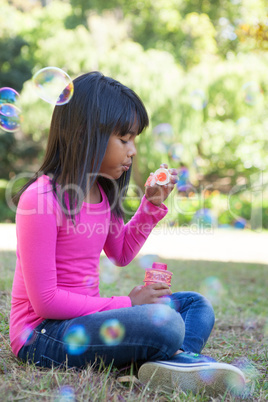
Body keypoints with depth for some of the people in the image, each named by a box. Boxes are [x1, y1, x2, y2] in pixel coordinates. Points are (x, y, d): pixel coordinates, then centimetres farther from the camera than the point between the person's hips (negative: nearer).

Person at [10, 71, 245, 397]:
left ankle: (178, 360, -21)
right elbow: (45, 300, -20)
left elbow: (120, 255, 23)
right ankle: (182, 356, -4)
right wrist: (125, 305, -16)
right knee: (164, 322, -33)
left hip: (84, 317, 9)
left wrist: (151, 205, 9)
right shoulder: (41, 198, -19)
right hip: (42, 333, -9)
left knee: (196, 305, 5)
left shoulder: (102, 194, 6)